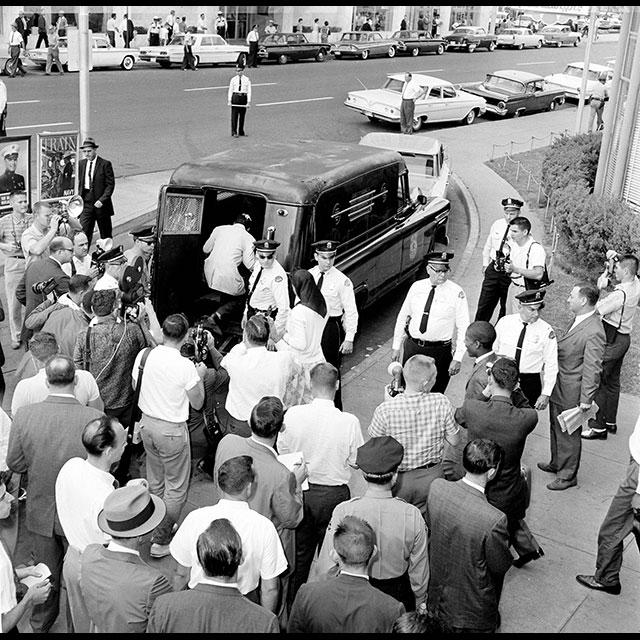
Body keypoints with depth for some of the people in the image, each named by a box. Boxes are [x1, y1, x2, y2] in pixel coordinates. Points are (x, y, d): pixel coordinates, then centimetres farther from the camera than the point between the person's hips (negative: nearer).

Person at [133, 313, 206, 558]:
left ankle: (157, 526, 40)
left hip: (147, 423, 6)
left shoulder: (144, 355, -7)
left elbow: (135, 385, 10)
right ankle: (161, 540, 14)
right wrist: (200, 375, 3)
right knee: (176, 488, 9)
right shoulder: (185, 366, -22)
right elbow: (197, 403, -11)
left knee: (155, 481, 23)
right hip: (172, 430, -6)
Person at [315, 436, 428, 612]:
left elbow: (326, 567, -11)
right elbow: (419, 572, -5)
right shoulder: (412, 515, -17)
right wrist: (418, 604, 13)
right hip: (399, 596, 1)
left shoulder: (343, 512, -20)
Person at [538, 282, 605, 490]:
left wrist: (586, 401, -21)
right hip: (558, 388, 9)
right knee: (556, 428, 25)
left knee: (569, 434, 9)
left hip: (571, 393, -9)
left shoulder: (593, 333, -27)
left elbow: (592, 369, -24)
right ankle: (557, 464, 45)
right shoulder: (579, 320, 2)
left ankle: (568, 475, 27)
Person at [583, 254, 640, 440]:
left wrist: (599, 289, -15)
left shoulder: (620, 294, -28)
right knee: (613, 381, 20)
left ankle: (598, 427, 6)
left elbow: (595, 309, -24)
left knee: (597, 382, 0)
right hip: (624, 338, 9)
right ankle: (610, 421, 32)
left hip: (611, 341, -9)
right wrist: (616, 260, 2)